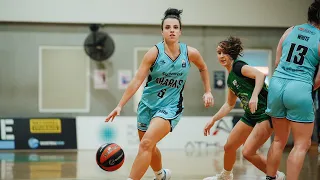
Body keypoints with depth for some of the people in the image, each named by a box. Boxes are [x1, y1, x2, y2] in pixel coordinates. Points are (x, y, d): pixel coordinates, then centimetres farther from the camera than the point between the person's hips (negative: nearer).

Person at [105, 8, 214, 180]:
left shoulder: (190, 53, -8)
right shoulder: (154, 52, -13)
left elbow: (203, 68, 16)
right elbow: (136, 81, -16)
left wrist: (208, 91, 12)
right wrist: (120, 105, -22)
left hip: (171, 106, -2)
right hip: (148, 103, 2)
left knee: (146, 144, -23)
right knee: (149, 147, 19)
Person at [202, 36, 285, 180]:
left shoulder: (238, 66, -11)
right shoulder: (230, 79, 16)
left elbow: (260, 75, -28)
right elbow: (229, 104, 28)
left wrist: (254, 96, -41)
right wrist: (213, 120, 26)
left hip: (266, 112, -9)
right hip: (250, 115, 9)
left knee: (248, 152, -17)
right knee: (229, 147, 14)